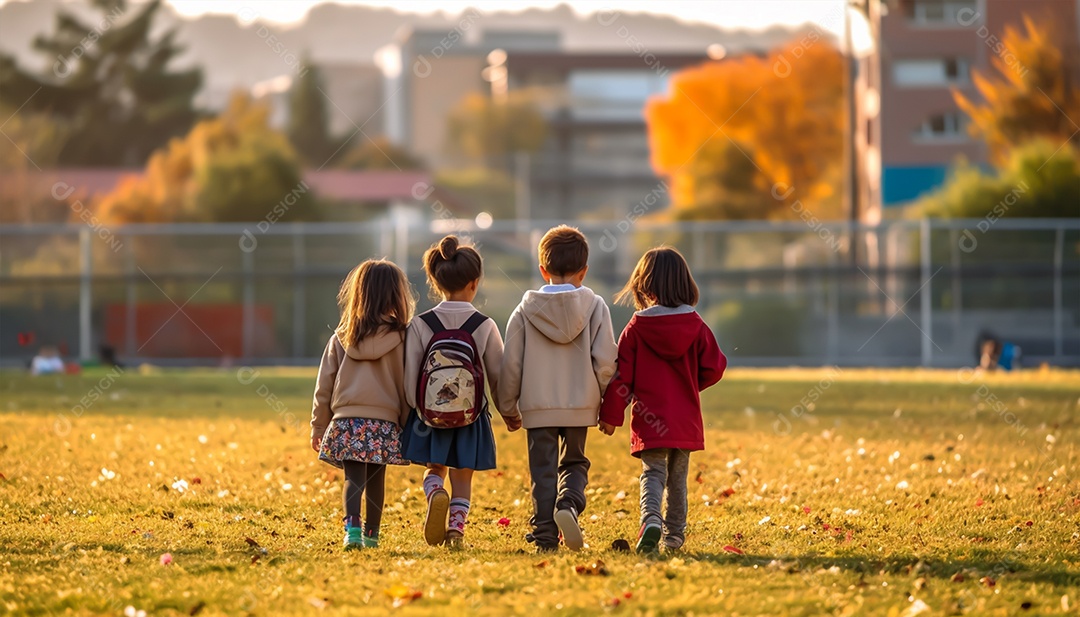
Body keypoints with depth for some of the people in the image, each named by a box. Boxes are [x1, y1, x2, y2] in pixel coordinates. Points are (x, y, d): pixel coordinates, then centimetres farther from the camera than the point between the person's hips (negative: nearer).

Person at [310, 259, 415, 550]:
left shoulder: (341, 337, 5)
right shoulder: (399, 338, -2)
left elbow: (324, 385, 8)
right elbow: (406, 387, 2)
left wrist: (318, 426, 17)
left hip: (346, 419, 1)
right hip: (384, 421, -1)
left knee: (353, 477, -2)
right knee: (376, 479, 11)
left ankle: (352, 527, -22)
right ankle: (371, 534, 18)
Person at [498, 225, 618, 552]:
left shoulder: (526, 310, -1)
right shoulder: (595, 307, -2)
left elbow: (511, 365, 1)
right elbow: (605, 361, -5)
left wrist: (508, 406, 13)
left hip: (537, 406, 0)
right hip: (581, 403, 0)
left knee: (543, 471, 8)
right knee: (574, 463, 16)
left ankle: (545, 534, 2)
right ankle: (568, 504, -12)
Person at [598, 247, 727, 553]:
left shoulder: (636, 328, -7)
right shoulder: (697, 327, -2)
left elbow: (620, 376, -5)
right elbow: (714, 367, 0)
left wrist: (610, 415, 4)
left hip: (649, 420, -3)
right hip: (686, 421, 3)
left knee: (653, 473, -4)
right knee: (677, 477, 16)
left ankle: (651, 519, -30)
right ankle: (674, 535, 22)